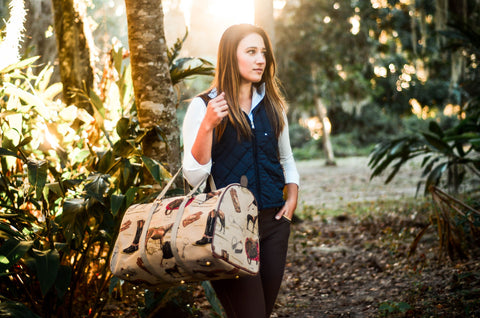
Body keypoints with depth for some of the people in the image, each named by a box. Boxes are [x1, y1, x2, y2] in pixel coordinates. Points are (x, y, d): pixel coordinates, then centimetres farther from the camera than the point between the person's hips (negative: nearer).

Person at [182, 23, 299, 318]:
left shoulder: (272, 105, 11)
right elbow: (194, 176, -11)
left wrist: (292, 197, 8)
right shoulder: (203, 106, -5)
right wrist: (207, 125, -21)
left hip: (273, 221, 6)